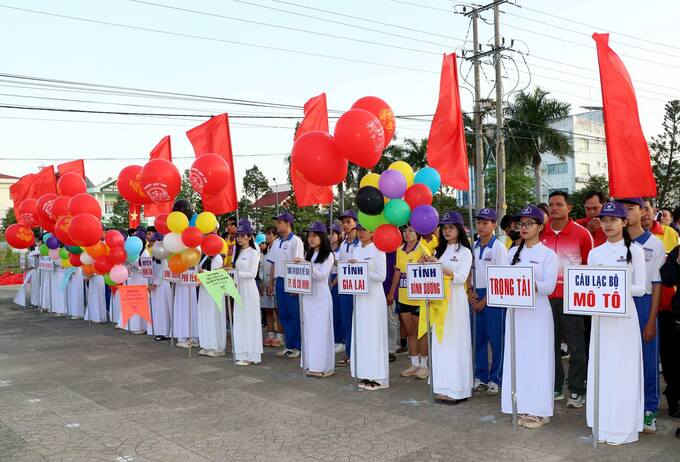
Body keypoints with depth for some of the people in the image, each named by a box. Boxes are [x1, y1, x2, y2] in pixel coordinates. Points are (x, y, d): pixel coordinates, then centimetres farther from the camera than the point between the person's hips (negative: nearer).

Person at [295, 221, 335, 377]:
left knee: (321, 330, -4)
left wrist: (305, 264, -20)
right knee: (309, 329, 6)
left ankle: (324, 366, 2)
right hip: (307, 296, 6)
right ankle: (312, 365, 12)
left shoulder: (328, 255, -3)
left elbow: (321, 275, -16)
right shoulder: (308, 254, 14)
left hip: (321, 296, -6)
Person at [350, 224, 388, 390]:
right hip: (359, 296, 7)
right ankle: (365, 374, 14)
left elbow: (382, 276, -13)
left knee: (374, 334, -3)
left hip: (374, 297, -6)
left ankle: (378, 377, 3)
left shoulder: (377, 250, -6)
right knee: (361, 335, 7)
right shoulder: (356, 251, 13)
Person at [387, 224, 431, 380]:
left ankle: (423, 364, 18)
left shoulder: (423, 251, -12)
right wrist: (391, 292, 14)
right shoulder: (400, 250, 7)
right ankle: (414, 363, 24)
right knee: (410, 331, 13)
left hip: (418, 297, -6)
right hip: (403, 297, 6)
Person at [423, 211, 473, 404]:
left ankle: (456, 389, 0)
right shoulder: (439, 251, 16)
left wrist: (440, 267, -24)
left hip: (455, 300, -5)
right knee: (439, 342, 4)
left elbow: (461, 278, -13)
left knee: (454, 342, -5)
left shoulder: (465, 252, 0)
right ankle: (443, 386, 10)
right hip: (438, 299, 5)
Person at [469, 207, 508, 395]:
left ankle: (495, 379, 11)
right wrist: (470, 290, -2)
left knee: (496, 339, 1)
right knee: (479, 337, 10)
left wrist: (485, 300, -11)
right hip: (476, 296, 5)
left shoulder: (499, 247, -8)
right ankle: (480, 377, 20)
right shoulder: (473, 247, 9)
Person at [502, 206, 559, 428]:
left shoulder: (548, 254, -3)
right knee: (518, 358, 6)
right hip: (515, 311, 5)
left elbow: (549, 286, -12)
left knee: (538, 359, -2)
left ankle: (539, 410, 8)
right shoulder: (513, 252, 12)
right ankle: (522, 407, 16)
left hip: (537, 312, -5)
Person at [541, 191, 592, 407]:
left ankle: (576, 391, 13)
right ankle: (555, 387, 23)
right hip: (546, 297, 4)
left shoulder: (582, 233, -4)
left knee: (576, 347, 3)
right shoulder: (540, 233, 4)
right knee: (551, 345, 11)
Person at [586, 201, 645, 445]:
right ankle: (603, 424, 17)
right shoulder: (594, 253, 8)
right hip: (600, 316, 4)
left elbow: (640, 288, -4)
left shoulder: (635, 250, -2)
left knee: (623, 369, 1)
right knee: (601, 368, 7)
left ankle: (622, 426, 11)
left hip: (624, 315, -3)